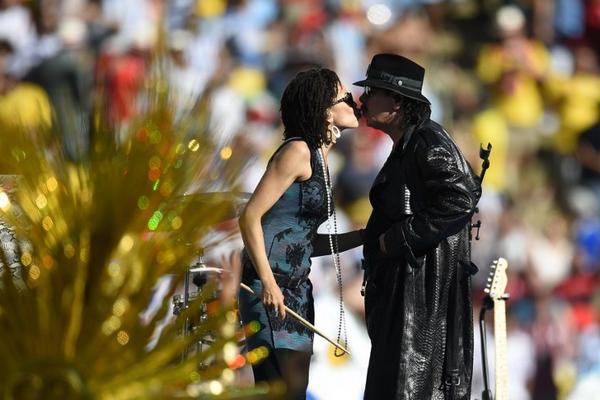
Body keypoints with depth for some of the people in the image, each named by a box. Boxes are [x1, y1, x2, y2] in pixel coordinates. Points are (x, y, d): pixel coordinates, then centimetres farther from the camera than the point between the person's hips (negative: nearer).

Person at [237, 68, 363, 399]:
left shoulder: (318, 160, 18)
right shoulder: (297, 151, -9)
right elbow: (250, 217, -16)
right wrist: (268, 282, -21)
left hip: (296, 288, 9)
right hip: (272, 287, -9)